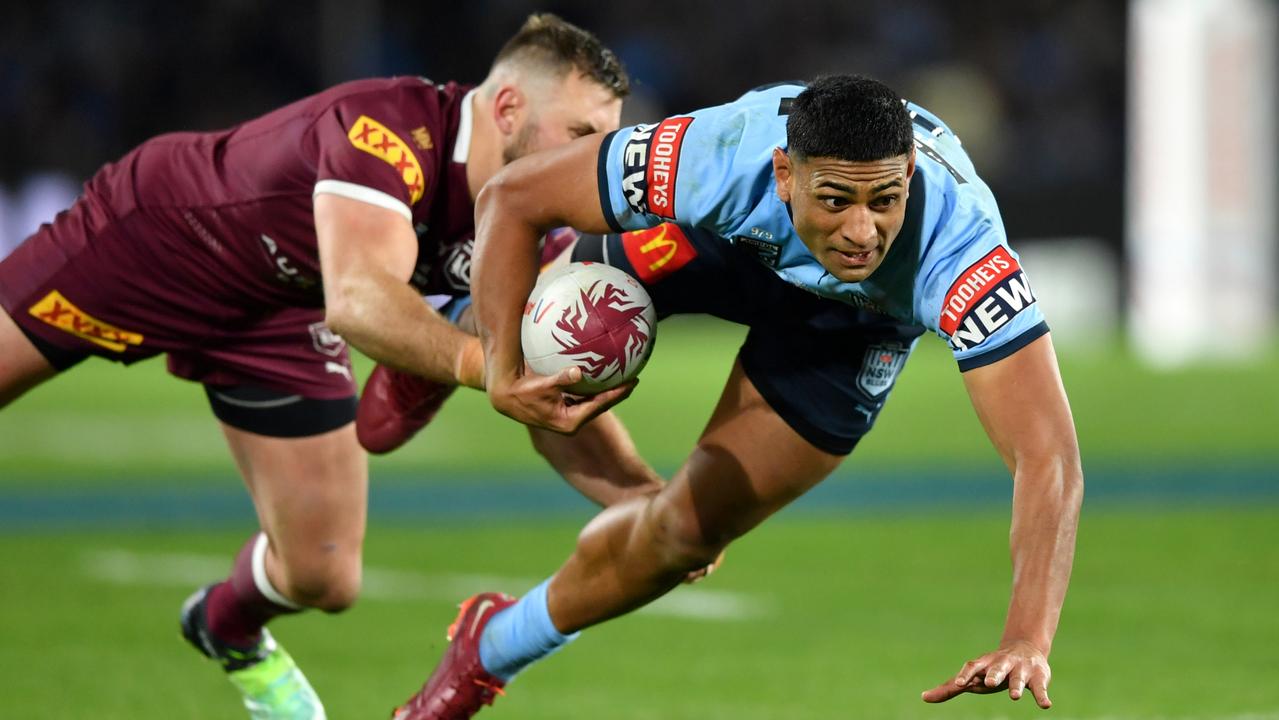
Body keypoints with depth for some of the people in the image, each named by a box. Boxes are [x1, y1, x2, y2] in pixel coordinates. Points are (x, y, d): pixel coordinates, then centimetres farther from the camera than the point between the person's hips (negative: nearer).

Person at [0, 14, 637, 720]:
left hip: (276, 319, 6)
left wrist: (640, 497, -30)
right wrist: (481, 362, -67)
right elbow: (360, 299, -53)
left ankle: (229, 628, 36)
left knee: (323, 579, 1)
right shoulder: (392, 128, -39)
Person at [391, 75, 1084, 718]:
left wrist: (1028, 641, -63)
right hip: (729, 239, 0)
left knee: (688, 531, -4)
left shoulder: (963, 250, -47)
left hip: (856, 319, 0)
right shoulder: (725, 156, -44)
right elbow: (511, 196, -30)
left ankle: (493, 651, 26)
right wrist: (503, 369, -43)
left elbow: (1047, 457, -50)